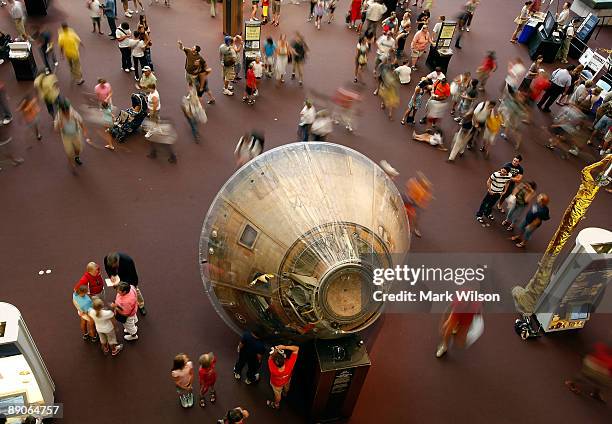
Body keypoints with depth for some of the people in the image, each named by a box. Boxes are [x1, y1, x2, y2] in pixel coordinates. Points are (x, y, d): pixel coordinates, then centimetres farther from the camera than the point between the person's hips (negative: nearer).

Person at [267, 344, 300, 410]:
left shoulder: (273, 370, -50)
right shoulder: (289, 365, -48)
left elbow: (270, 358, -29)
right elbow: (297, 348, -44)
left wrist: (274, 352, -40)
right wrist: (284, 347, -53)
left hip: (277, 384, -2)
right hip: (287, 380, 2)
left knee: (277, 394, 31)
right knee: (286, 387, 39)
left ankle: (276, 404, 61)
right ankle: (285, 393, 72)